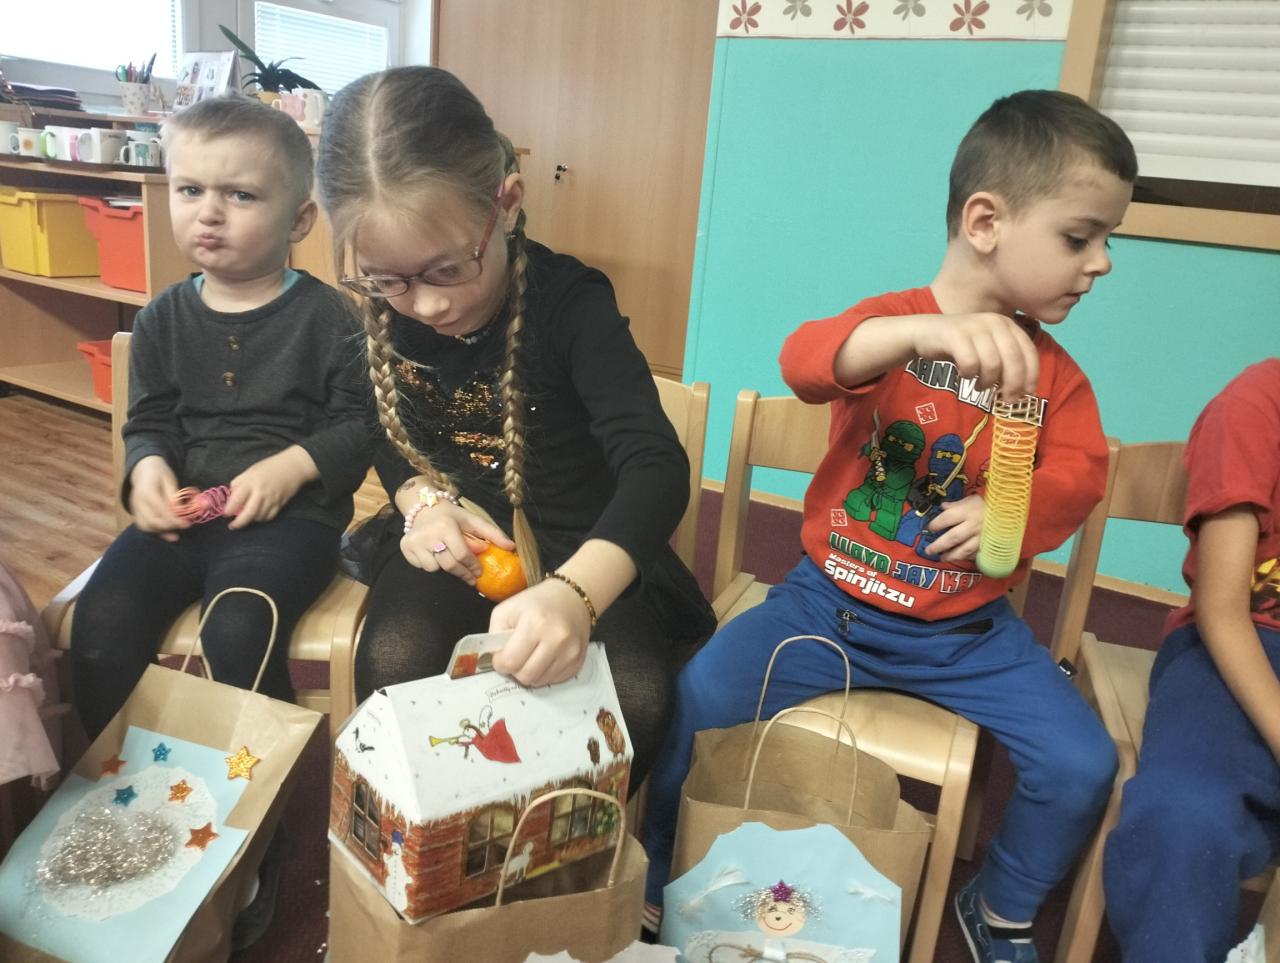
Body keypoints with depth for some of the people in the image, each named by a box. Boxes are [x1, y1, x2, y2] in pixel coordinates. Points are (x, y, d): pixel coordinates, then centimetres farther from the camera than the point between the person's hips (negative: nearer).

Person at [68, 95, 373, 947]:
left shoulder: (326, 317, -2)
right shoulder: (164, 318, 11)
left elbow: (357, 424, -3)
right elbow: (149, 420, 14)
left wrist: (289, 467, -17)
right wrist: (148, 468, -7)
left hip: (291, 512, -5)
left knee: (237, 631, -28)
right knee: (102, 617, -17)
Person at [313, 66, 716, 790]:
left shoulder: (571, 301, -21)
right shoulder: (375, 312, -7)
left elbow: (657, 466, -33)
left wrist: (575, 593, -52)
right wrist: (422, 498, -12)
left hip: (583, 551, -2)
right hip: (452, 539, 3)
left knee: (636, 696, -27)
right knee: (392, 664, -28)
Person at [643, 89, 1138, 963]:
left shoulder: (1054, 374, 5)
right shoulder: (891, 324, -6)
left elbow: (1079, 473, -2)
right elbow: (805, 360, -27)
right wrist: (926, 330, -45)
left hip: (967, 630, 3)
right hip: (832, 601, -2)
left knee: (1082, 766, -12)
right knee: (699, 696, -19)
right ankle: (661, 891, 10)